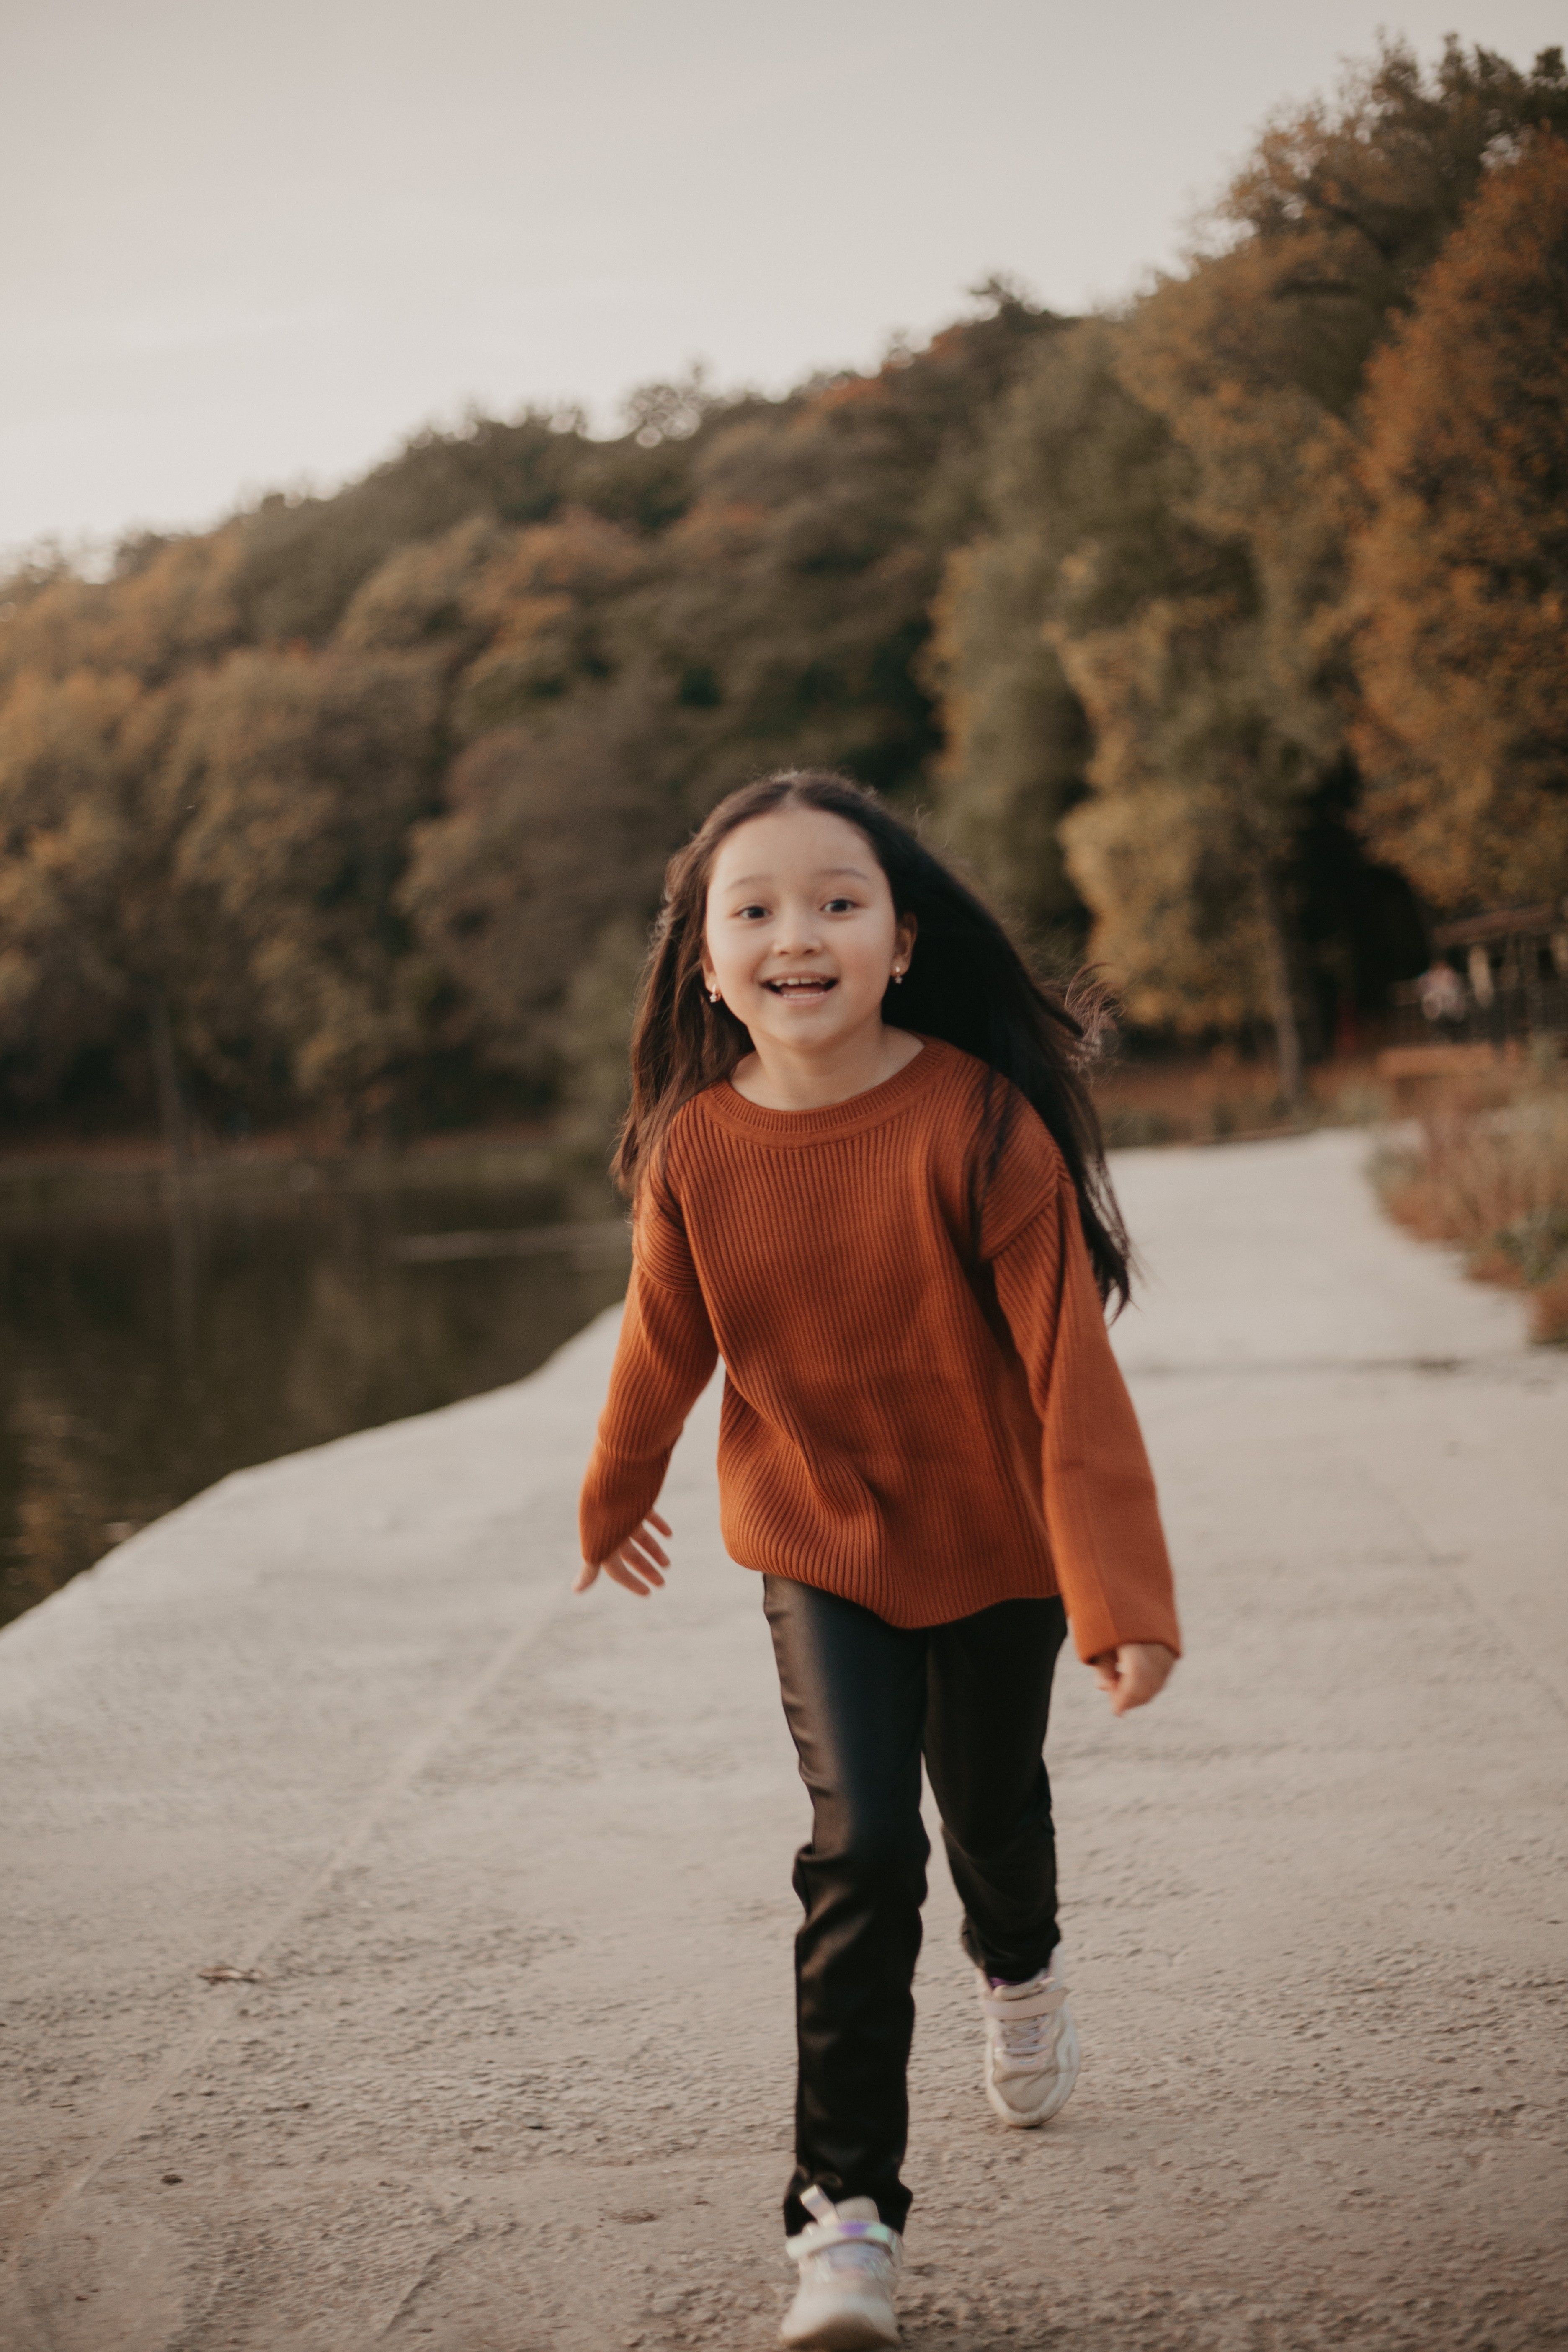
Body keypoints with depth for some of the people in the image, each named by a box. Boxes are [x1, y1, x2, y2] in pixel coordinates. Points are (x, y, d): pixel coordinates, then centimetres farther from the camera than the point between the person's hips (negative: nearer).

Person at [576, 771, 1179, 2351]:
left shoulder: (981, 1123, -25)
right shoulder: (695, 1147, -15)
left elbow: (1071, 1365, -24)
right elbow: (665, 1343, 3)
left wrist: (1122, 1598, -27)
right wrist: (613, 1503, 18)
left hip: (991, 1539, -1)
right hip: (816, 1543, 1)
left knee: (990, 1808, 17)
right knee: (859, 1846, -12)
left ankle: (1020, 1974, 55)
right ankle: (845, 2212, -1)